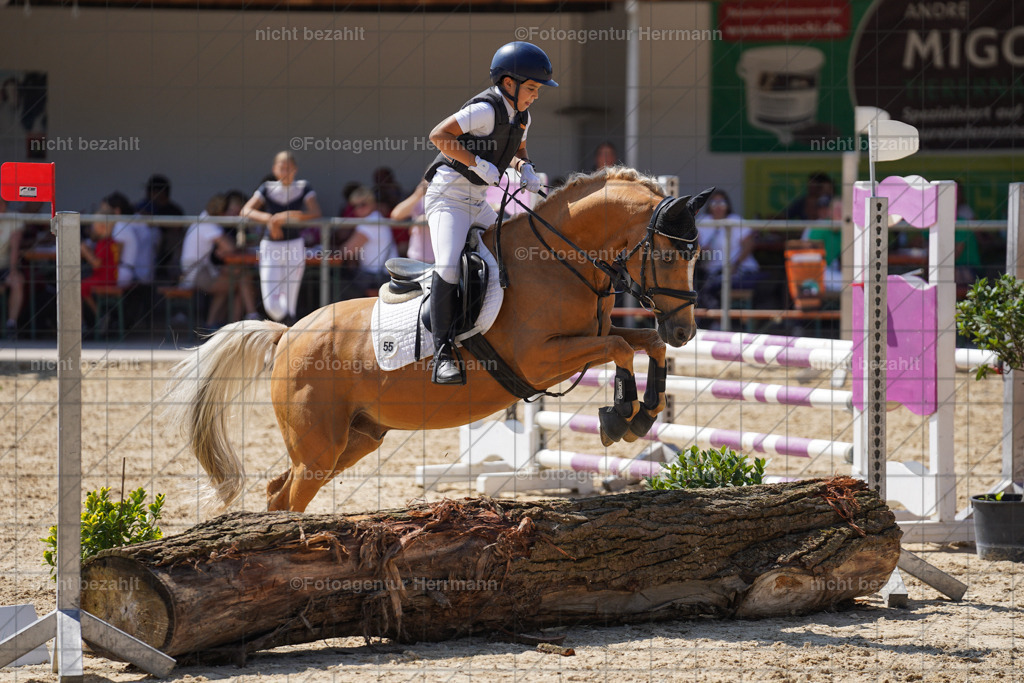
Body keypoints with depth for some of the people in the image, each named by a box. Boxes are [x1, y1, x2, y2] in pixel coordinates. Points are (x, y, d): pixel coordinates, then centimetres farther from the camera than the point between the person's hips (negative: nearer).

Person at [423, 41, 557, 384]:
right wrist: (478, 163, -27)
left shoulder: (521, 116, 9)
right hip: (448, 194, -9)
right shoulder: (486, 109, -18)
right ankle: (443, 355, -29)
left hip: (478, 202, 9)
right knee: (449, 265, -24)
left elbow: (516, 150, 26)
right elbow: (438, 135, -23)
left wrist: (526, 169, 4)